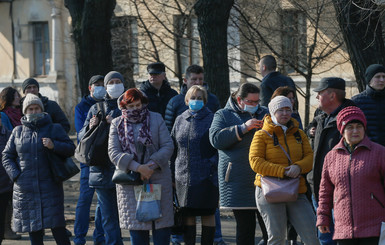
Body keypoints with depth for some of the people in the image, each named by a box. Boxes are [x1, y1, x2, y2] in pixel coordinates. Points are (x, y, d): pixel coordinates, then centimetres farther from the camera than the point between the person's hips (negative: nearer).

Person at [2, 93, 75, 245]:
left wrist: (54, 146, -14)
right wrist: (15, 175, -3)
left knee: (57, 226, -9)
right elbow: (7, 156, 13)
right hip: (25, 187, 2)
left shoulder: (54, 129, 6)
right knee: (33, 231, 5)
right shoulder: (18, 132, 11)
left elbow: (70, 149, 4)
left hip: (49, 186, -2)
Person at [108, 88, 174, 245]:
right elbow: (114, 153, -4)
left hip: (158, 178, 0)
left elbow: (168, 146, 2)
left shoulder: (156, 119, 7)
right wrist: (138, 167, -16)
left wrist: (152, 165, -14)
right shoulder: (117, 124, 6)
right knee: (136, 224, 0)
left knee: (162, 223, -1)